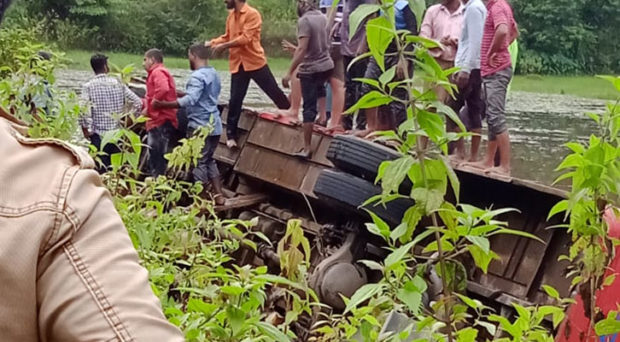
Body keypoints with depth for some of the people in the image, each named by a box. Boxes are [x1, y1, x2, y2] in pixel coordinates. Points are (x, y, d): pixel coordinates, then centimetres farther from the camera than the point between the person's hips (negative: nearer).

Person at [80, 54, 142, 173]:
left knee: (101, 170, 0)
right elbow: (138, 102, 0)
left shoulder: (88, 86, -6)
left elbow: (84, 111, -16)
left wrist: (86, 130, -3)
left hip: (98, 135, -2)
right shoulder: (118, 83, 1)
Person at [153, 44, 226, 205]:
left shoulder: (197, 76, -16)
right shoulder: (214, 74, 13)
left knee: (199, 162, -2)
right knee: (209, 160, 18)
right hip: (214, 124, 9)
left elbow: (190, 100, -29)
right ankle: (219, 195, 19)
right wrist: (183, 93, 26)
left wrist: (163, 104, -27)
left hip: (200, 125, -9)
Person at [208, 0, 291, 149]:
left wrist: (224, 46, -20)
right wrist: (212, 42, 3)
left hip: (255, 62, -6)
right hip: (237, 65, 6)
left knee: (274, 92, 2)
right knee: (235, 100, 4)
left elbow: (245, 38, -21)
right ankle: (231, 135, 11)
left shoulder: (252, 14, -13)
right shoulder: (231, 16, 10)